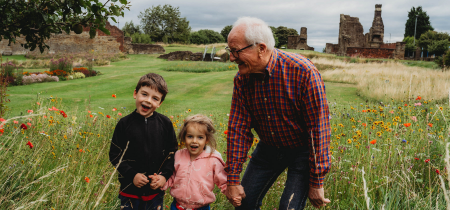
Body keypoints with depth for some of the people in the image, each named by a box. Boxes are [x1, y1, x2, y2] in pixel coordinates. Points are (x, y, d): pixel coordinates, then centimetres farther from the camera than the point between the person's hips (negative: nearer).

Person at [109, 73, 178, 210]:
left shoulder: (165, 123, -2)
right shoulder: (124, 124, -6)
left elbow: (172, 152, 4)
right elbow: (114, 155, -3)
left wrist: (165, 175, -8)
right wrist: (132, 175, -12)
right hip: (130, 189, -1)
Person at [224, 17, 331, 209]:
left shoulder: (303, 72, -28)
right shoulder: (242, 79, -11)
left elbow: (318, 128, -25)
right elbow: (238, 128, -9)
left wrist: (316, 182, -23)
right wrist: (232, 180, -11)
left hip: (302, 150, -4)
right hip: (268, 148, 5)